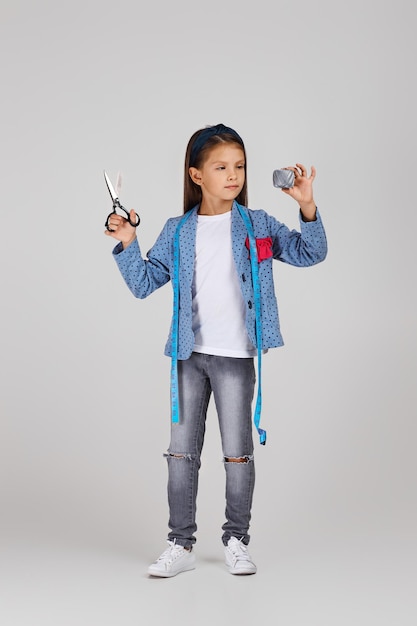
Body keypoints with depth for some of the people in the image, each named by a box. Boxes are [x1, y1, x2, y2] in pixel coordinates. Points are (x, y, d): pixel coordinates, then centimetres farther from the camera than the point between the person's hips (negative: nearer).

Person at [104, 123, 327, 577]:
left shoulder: (257, 226, 0)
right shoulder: (177, 232, 4)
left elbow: (310, 253, -6)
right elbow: (144, 284, 6)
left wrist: (307, 207, -19)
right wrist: (127, 245, -7)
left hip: (236, 356, -2)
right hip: (189, 356, 2)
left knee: (237, 453, 6)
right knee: (181, 451, 6)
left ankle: (236, 540, 21)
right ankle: (181, 544, 17)